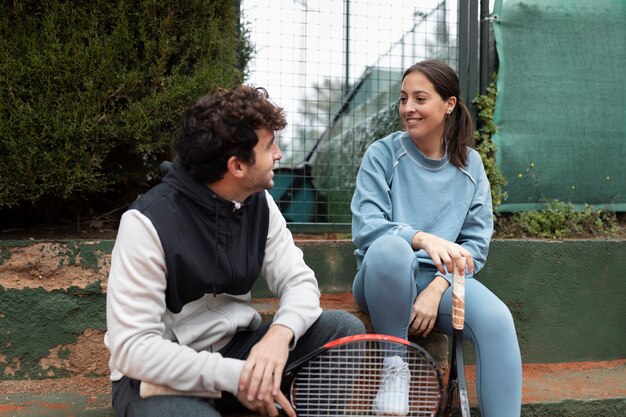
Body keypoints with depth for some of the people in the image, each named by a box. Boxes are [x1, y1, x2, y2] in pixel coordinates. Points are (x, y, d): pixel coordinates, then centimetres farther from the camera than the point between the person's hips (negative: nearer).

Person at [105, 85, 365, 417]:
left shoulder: (259, 204, -2)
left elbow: (299, 281, -4)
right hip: (160, 375, -5)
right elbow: (132, 347, -24)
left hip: (235, 348, 6)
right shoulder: (148, 222, -21)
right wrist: (232, 376, -32)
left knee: (345, 328, -12)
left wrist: (280, 334, -28)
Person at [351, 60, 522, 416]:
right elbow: (365, 228, -14)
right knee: (390, 247, -37)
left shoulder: (470, 164, 6)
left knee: (497, 319, -30)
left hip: (442, 280, 2)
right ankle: (393, 366, -15)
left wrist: (437, 289, -15)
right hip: (386, 279, -2)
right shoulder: (383, 154, -2)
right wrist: (422, 238, -33)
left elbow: (476, 245, 2)